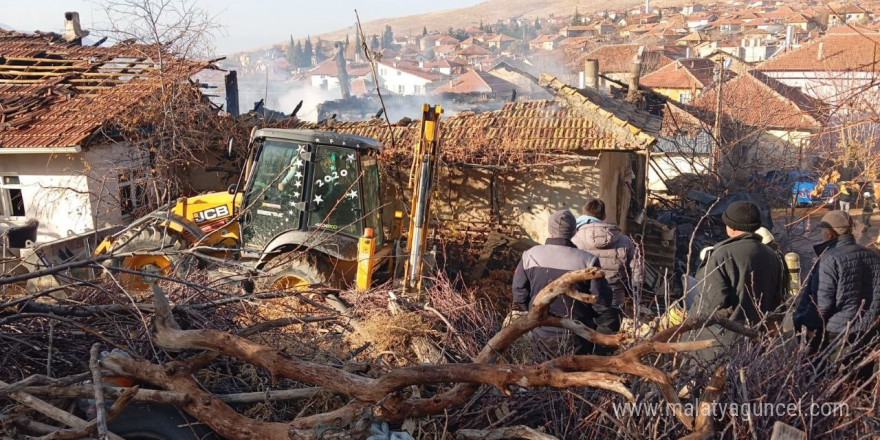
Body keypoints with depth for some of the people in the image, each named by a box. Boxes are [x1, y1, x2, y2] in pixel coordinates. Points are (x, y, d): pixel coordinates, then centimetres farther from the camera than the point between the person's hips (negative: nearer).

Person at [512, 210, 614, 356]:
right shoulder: (587, 261, -16)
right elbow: (602, 302, -10)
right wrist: (607, 332, 8)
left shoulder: (530, 256, -8)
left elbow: (519, 296, 0)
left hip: (542, 338, 3)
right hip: (576, 342, -3)